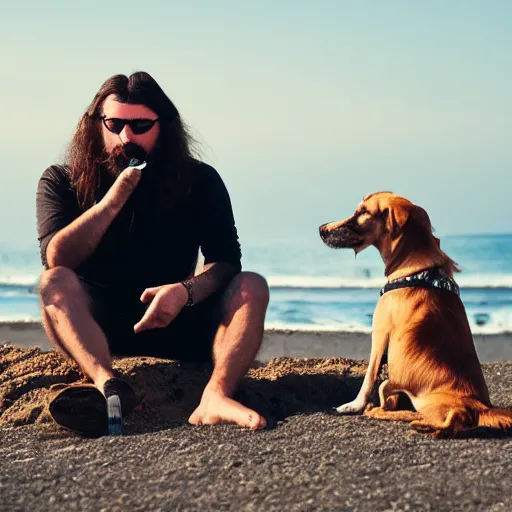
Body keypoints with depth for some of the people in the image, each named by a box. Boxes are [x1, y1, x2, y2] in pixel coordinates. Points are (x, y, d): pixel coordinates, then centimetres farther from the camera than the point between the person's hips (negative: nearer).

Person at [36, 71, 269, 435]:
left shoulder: (199, 181, 1)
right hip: (94, 321, -1)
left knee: (251, 287, -20)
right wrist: (113, 199, -24)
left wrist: (186, 291, -30)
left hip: (175, 320, 1)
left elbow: (226, 262, -9)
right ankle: (110, 387, -55)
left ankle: (216, 395, -47)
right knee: (54, 282, -29)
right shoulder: (60, 183, 0)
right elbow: (57, 259, -17)